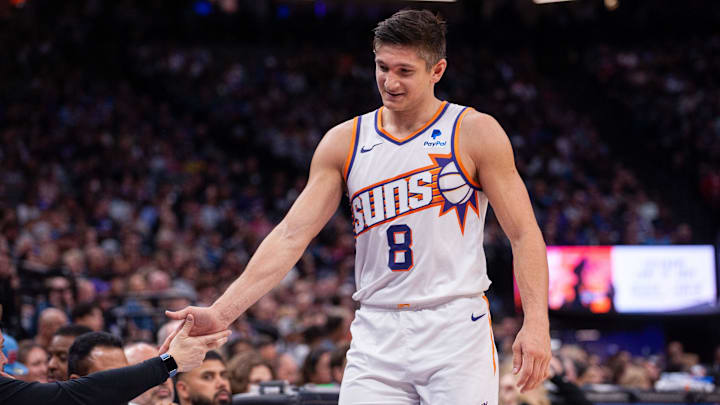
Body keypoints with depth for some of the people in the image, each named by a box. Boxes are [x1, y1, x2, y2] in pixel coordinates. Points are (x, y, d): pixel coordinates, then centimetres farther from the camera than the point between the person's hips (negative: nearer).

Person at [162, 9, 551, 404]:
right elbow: (290, 236, 5)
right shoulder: (344, 142, 8)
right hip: (377, 334, 3)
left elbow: (524, 234, -2)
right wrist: (221, 312, -5)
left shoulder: (474, 132, 0)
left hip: (456, 329, -3)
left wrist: (536, 323, -15)